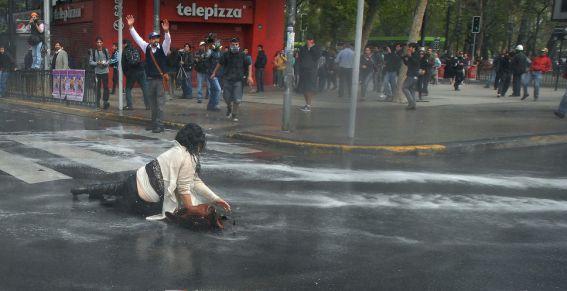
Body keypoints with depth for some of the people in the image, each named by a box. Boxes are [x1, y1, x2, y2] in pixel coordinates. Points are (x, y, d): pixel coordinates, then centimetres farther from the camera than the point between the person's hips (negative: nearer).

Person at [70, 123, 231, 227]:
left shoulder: (176, 151, 10)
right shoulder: (188, 160, -18)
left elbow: (196, 181, 12)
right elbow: (184, 189, -14)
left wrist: (215, 199, 11)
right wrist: (192, 211, -2)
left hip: (136, 177, 7)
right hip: (142, 202, -7)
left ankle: (86, 189, 33)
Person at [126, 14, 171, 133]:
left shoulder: (163, 48, -3)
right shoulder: (147, 48, 7)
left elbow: (168, 40, -20)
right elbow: (137, 38, 8)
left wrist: (166, 31, -39)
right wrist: (131, 26, 0)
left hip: (161, 79, -4)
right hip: (150, 79, 4)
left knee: (160, 102, -4)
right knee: (152, 102, 11)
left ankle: (159, 125, -3)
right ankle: (154, 123, 19)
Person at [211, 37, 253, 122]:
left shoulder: (242, 55, -2)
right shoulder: (226, 55, 0)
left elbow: (249, 65, 6)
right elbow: (220, 64, 15)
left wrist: (250, 76, -3)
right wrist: (214, 73, 16)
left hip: (238, 80, -1)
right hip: (227, 80, 1)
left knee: (237, 100, -7)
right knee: (226, 97, 7)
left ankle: (235, 115, 13)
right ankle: (229, 108, 40)